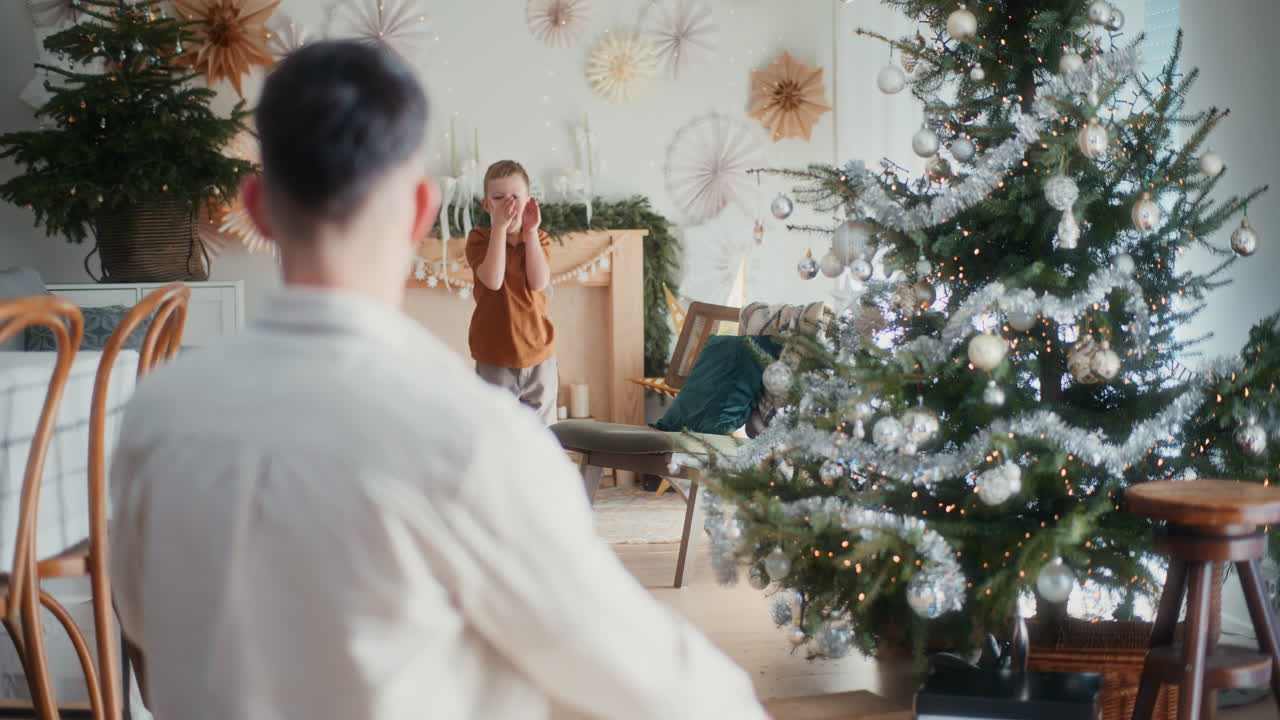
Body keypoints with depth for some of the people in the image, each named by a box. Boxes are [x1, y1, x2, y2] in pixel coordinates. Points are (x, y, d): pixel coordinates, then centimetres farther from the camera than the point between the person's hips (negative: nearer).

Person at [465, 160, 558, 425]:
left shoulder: (539, 238, 4)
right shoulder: (479, 238, -4)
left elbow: (539, 282, -13)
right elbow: (493, 281, -22)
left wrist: (530, 231, -15)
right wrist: (499, 226, -22)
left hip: (538, 352, 2)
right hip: (494, 356, -2)